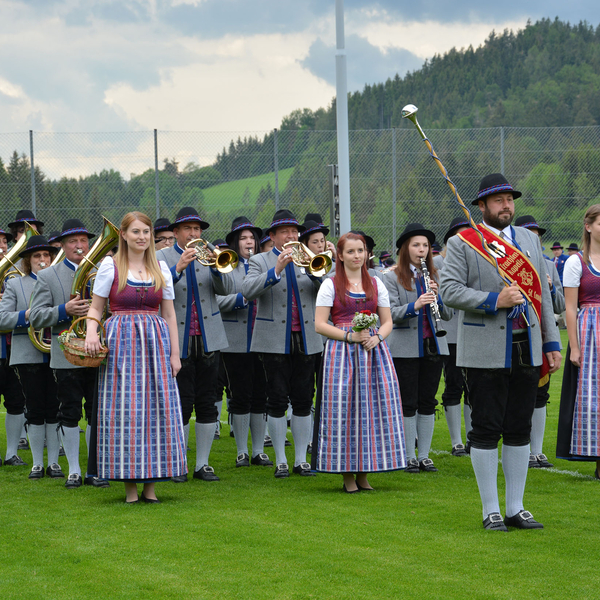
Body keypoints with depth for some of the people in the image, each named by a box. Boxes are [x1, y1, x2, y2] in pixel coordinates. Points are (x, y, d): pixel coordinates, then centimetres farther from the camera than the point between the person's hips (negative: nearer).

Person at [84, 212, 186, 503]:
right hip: (121, 344, -2)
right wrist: (91, 332, -15)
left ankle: (150, 484, 4)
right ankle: (130, 484, 2)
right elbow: (95, 307, 4)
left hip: (155, 342, 2)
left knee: (157, 409, -2)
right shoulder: (110, 266, 4)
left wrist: (175, 352, 5)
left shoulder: (161, 268, 11)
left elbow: (169, 314, 11)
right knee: (124, 410, -5)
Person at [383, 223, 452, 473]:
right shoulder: (393, 277, -2)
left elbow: (448, 314, 7)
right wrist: (414, 305, -27)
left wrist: (437, 298, -13)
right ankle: (409, 457, 9)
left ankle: (424, 456, 13)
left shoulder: (434, 276, 9)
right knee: (408, 403, 0)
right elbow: (391, 314, -12)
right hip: (405, 347, -3)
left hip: (432, 346, 3)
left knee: (428, 402, 6)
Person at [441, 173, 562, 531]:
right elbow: (450, 291, -10)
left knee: (519, 430, 8)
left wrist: (552, 343, 11)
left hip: (527, 350, 5)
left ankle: (516, 509, 14)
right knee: (486, 430, -1)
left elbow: (543, 293, 15)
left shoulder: (530, 240, 14)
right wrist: (495, 300, -19)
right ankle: (491, 511, 7)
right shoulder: (462, 243, -1)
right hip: (486, 352, -5)